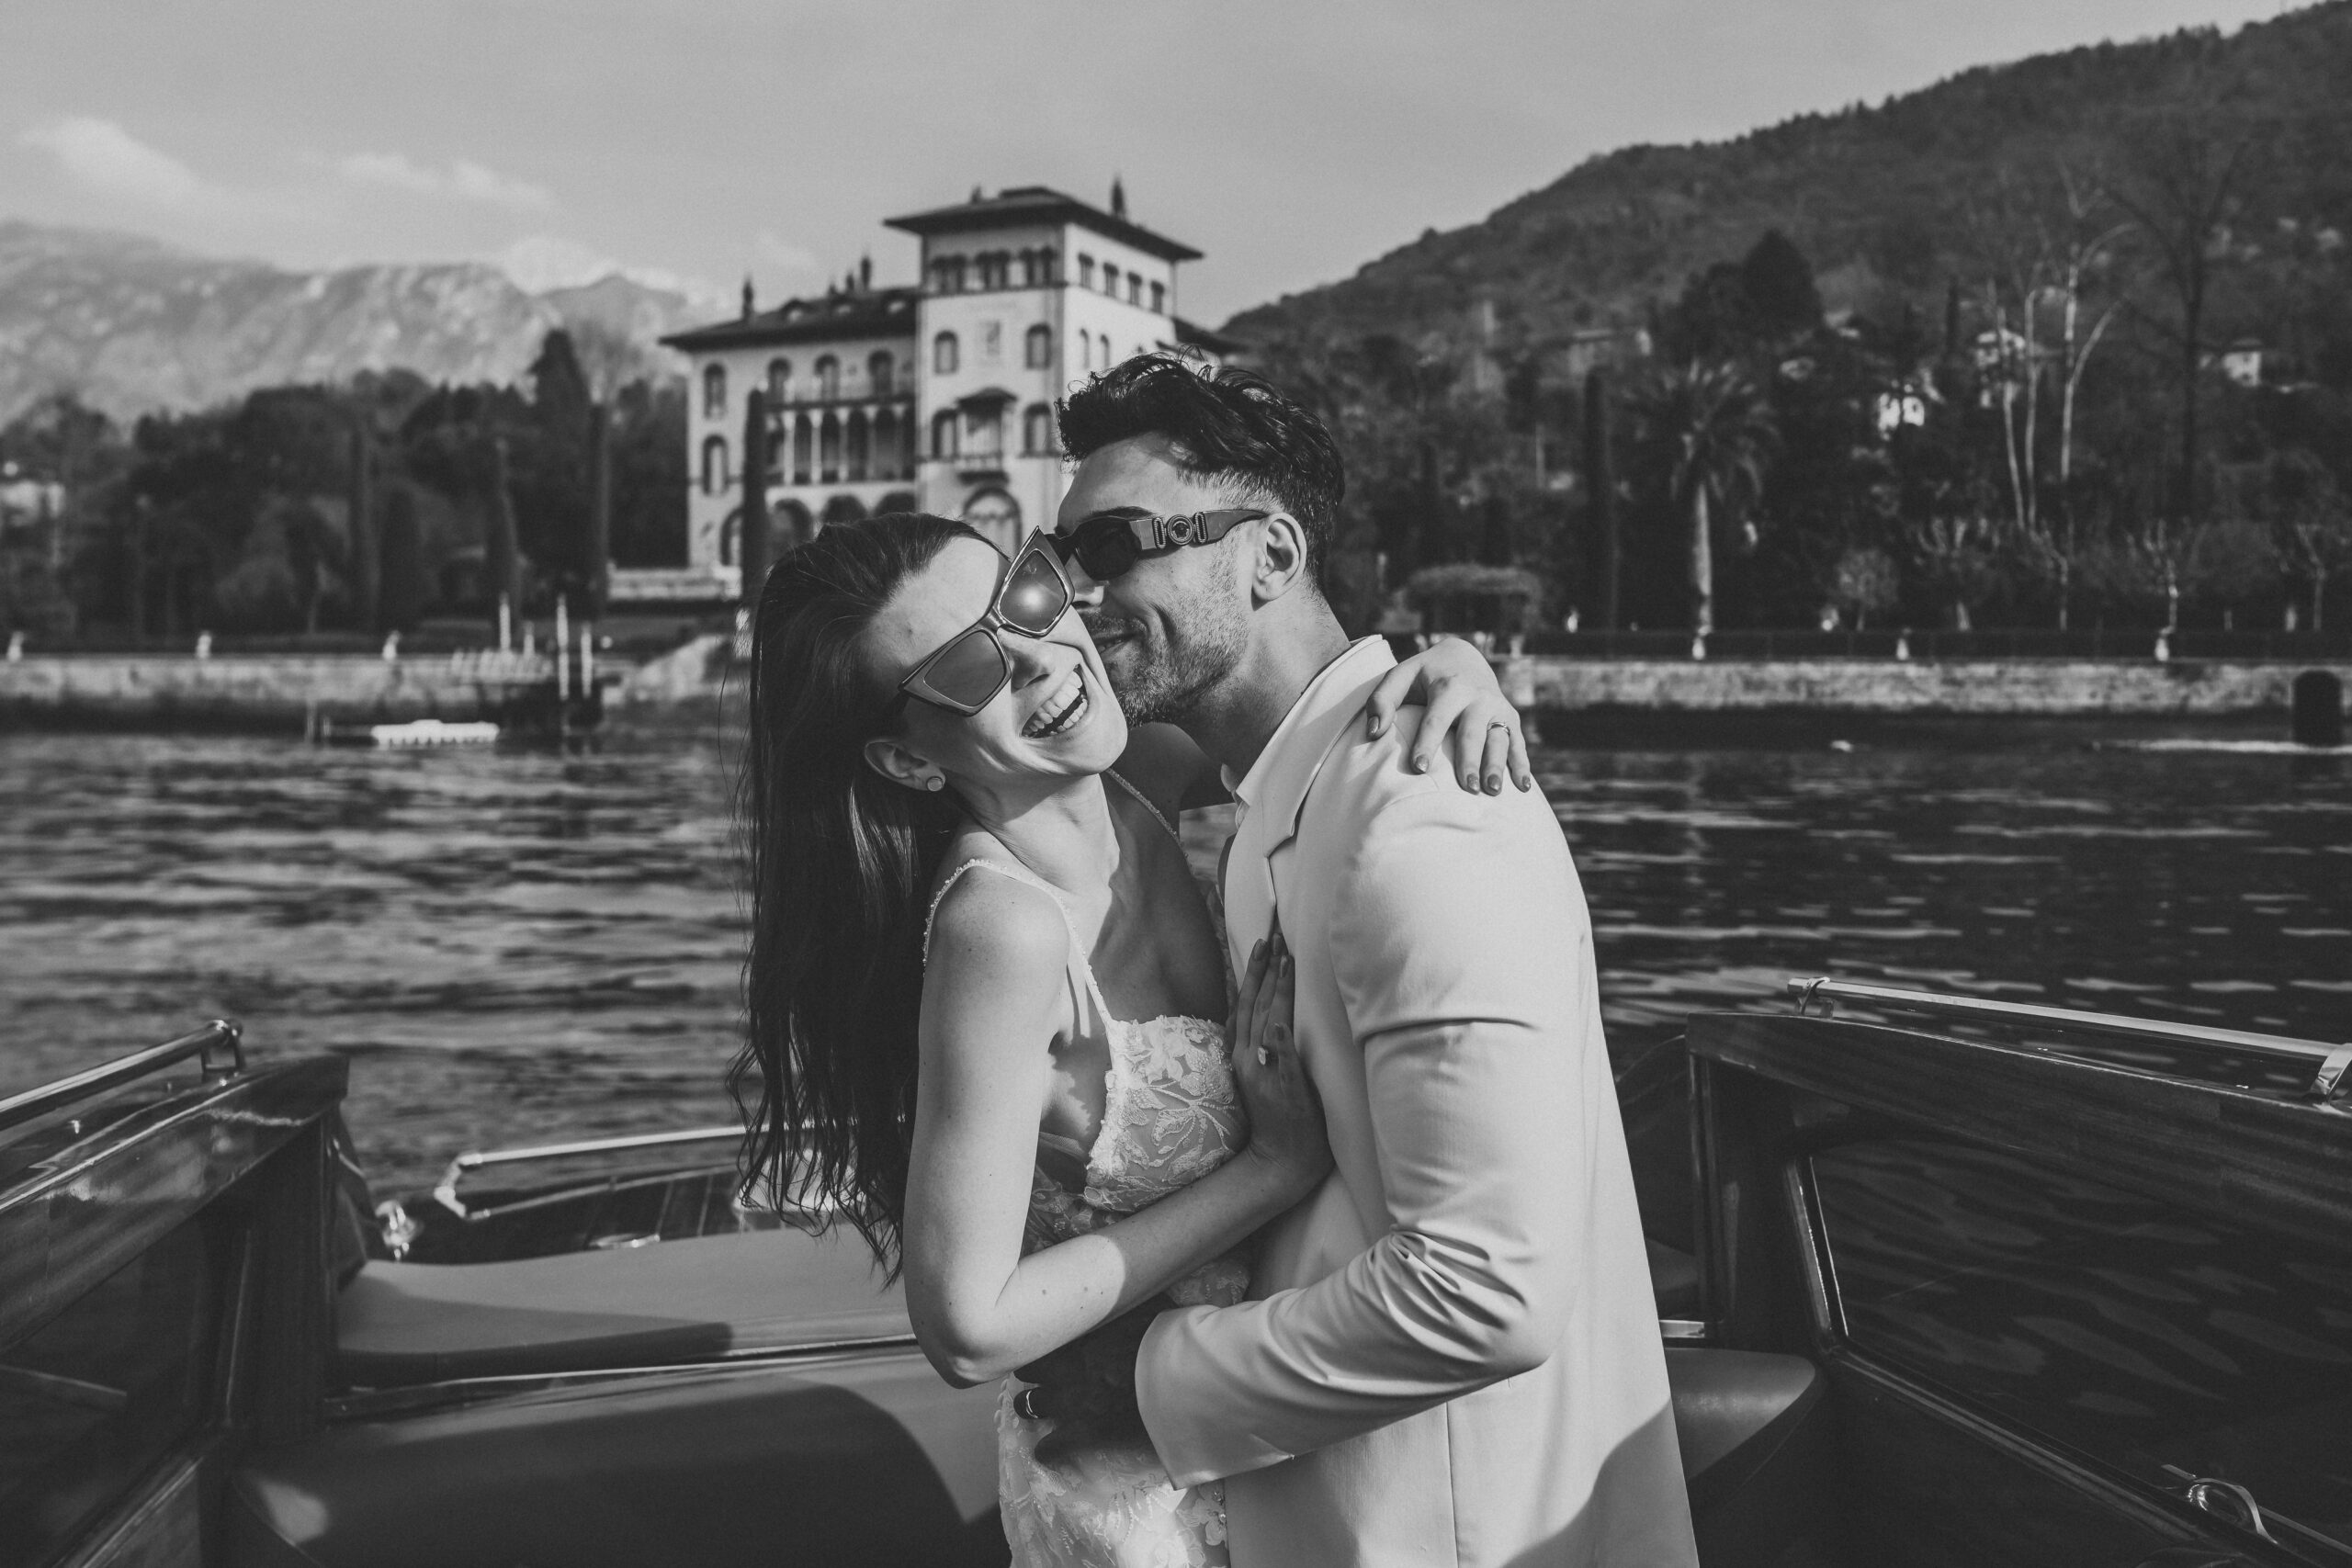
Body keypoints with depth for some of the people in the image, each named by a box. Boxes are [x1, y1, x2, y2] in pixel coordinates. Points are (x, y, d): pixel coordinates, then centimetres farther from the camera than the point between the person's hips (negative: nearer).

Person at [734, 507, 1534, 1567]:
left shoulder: (1141, 776, -12)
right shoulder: (1005, 928, -31)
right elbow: (969, 1331, -27)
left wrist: (1449, 664, -15)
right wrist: (1280, 1169, -24)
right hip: (1139, 1482, -7)